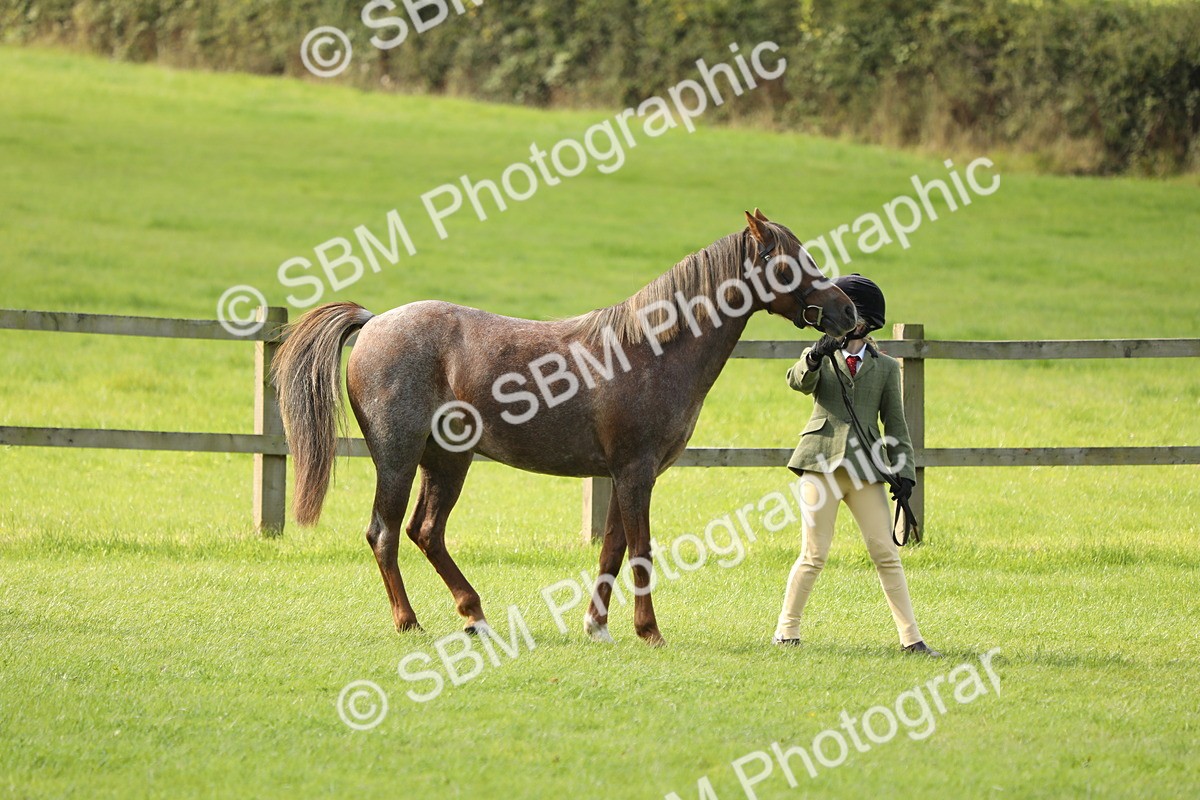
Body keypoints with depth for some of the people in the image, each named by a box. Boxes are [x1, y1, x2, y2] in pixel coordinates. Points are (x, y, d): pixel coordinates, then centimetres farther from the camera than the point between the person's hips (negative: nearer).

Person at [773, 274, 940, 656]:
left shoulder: (885, 367, 13)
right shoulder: (822, 357, 10)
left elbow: (895, 423, 11)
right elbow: (798, 381, -12)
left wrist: (903, 470, 1)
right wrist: (814, 358, -33)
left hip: (865, 466, 1)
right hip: (822, 462, -1)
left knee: (886, 553, -1)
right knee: (814, 554, -3)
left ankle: (910, 637, 0)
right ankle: (787, 629, 10)